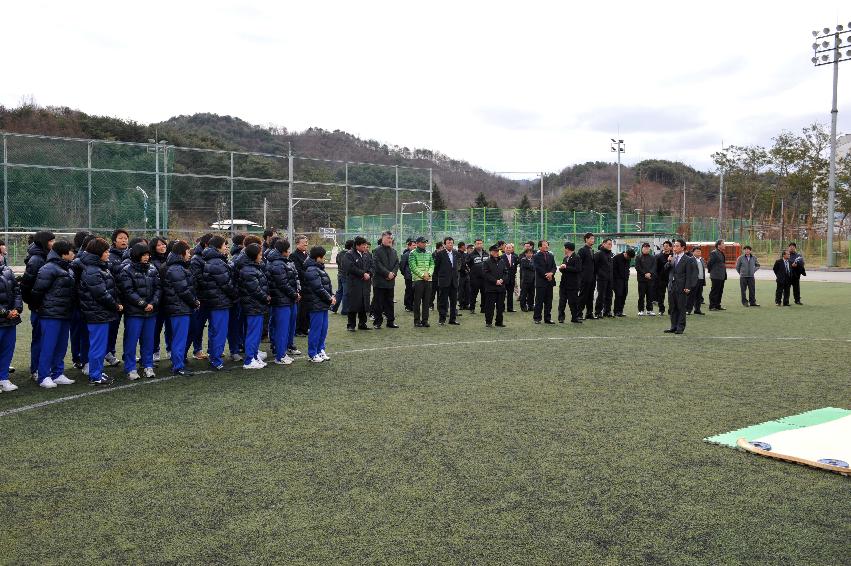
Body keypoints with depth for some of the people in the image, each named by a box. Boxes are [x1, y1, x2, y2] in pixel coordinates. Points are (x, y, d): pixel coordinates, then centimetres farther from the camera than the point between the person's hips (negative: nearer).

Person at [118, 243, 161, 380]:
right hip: (133, 312, -4)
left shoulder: (152, 270, 10)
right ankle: (130, 369, 9)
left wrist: (153, 303, -9)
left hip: (151, 312, 4)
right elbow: (128, 292, -12)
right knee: (131, 340, 0)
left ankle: (148, 366, 21)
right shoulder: (127, 271, -6)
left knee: (148, 340, 10)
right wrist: (143, 304, -16)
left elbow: (158, 288, 6)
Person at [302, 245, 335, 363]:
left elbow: (327, 285, 18)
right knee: (316, 329, -2)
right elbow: (319, 288, -19)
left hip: (323, 304, 10)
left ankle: (320, 350, 25)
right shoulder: (311, 270, -16)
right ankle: (312, 354, 7)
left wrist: (332, 295, 3)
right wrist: (330, 298, -12)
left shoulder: (319, 268, 15)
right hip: (316, 305, -10)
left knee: (323, 328, 14)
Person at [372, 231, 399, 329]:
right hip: (379, 281, -5)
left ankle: (391, 321, 17)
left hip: (390, 281, 6)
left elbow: (397, 263, 10)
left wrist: (393, 273, -8)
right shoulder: (377, 250, -6)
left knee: (390, 302, 11)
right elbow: (377, 265, -14)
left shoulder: (393, 251, 13)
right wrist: (387, 273, -16)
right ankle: (377, 322, 6)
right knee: (379, 303, 0)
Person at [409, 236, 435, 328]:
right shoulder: (413, 254, -2)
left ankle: (425, 320, 13)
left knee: (426, 301, 7)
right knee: (417, 301, -2)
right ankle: (417, 321, 3)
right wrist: (422, 275, -15)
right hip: (418, 279, -5)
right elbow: (413, 266, -10)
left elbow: (432, 265, 10)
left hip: (428, 279, 5)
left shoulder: (429, 254, 15)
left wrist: (428, 273, -9)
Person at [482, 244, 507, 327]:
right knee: (490, 306, -3)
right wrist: (495, 281, -15)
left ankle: (499, 322, 17)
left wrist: (502, 280, -7)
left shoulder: (502, 262, 12)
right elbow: (485, 274, -11)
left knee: (500, 306, 8)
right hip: (491, 288, -5)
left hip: (501, 287, 5)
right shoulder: (487, 262, -3)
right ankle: (488, 322, 6)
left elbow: (506, 272, 12)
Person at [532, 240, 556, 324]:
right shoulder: (536, 257, -5)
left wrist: (551, 273, -12)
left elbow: (554, 267, 8)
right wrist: (546, 276, -14)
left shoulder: (550, 256, 13)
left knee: (548, 301, 8)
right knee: (539, 301, 0)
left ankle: (547, 318, 15)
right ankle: (537, 318, 7)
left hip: (549, 282, 6)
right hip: (541, 282, -5)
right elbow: (538, 268, -12)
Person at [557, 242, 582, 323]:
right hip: (563, 284, 7)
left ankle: (575, 318, 10)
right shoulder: (565, 258, 16)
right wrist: (561, 268, -5)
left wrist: (566, 267, -20)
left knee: (573, 302, 0)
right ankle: (561, 317, 12)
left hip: (572, 284, -7)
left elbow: (577, 269, -21)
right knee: (562, 301, 6)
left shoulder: (577, 258, -9)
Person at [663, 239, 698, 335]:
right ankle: (673, 326, 19)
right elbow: (666, 269, 9)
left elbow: (689, 275, -8)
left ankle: (680, 328, 7)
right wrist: (669, 262, -9)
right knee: (672, 308, 10)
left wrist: (687, 287, -14)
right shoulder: (672, 258, 12)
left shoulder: (687, 260, -6)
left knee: (681, 308, 0)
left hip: (681, 287, -6)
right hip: (671, 286, 6)